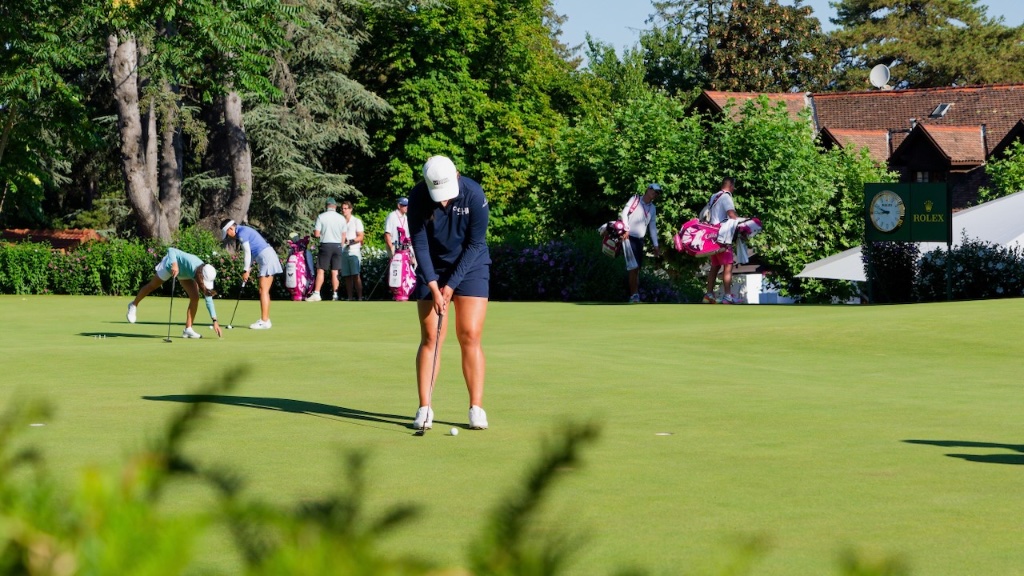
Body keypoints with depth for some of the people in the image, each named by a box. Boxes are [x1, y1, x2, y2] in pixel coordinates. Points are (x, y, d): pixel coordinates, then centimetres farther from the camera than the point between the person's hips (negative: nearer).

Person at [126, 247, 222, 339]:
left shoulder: (206, 276, -32)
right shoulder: (190, 261, -47)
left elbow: (209, 300, -25)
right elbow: (171, 250, -46)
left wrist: (215, 321, -28)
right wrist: (174, 264, -65)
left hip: (185, 274, 4)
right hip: (170, 264, -4)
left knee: (195, 298, -14)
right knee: (152, 286, 19)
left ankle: (188, 329, -5)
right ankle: (134, 305, 46)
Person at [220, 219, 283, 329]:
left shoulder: (242, 233, -10)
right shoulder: (245, 231, 19)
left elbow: (248, 253, -12)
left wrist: (246, 271, -6)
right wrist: (248, 269, 12)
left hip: (266, 258, -10)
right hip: (269, 257, 10)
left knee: (263, 291, -10)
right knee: (265, 291, 11)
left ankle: (264, 321, -12)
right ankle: (265, 319, 13)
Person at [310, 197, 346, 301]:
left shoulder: (321, 217, -6)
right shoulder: (341, 218, 3)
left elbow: (317, 234, -9)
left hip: (325, 245, -3)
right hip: (337, 246, 3)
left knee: (320, 270, -1)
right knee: (335, 272, 6)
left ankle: (316, 294, -6)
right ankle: (335, 294, 4)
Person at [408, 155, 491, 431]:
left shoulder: (474, 195, -23)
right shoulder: (418, 198, -19)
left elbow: (475, 245, -16)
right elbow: (419, 244, -13)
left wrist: (451, 284, -16)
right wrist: (433, 285, -19)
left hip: (470, 267, -1)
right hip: (432, 269, 1)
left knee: (470, 336, -7)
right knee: (430, 338, -3)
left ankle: (476, 408, -4)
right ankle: (424, 408, -1)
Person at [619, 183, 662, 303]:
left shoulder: (652, 209, 14)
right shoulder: (635, 200, -1)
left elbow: (653, 227, 16)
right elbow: (624, 213, -8)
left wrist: (656, 246, 11)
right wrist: (626, 229, -19)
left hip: (640, 239, 6)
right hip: (629, 238, -6)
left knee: (637, 268, 5)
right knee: (634, 267, -15)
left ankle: (635, 296, 8)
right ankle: (634, 296, -16)